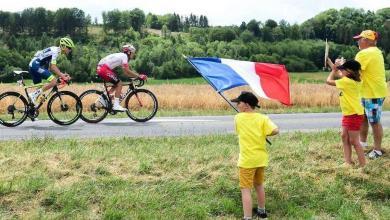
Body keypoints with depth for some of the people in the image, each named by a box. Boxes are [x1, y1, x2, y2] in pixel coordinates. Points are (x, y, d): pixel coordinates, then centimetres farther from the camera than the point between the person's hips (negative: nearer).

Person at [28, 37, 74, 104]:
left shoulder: (55, 50, 18)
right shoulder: (55, 51, -12)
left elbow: (52, 67, 19)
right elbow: (53, 67, -19)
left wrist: (62, 74, 12)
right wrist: (62, 76, -17)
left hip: (33, 66, 11)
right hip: (36, 66, -11)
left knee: (39, 90, 16)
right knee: (54, 81, -21)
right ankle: (33, 95, -17)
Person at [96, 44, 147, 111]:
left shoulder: (122, 56, 21)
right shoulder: (124, 56, -8)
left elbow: (129, 70, 21)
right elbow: (127, 71, -16)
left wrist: (139, 75, 11)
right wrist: (139, 76, -12)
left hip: (100, 68, 10)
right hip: (104, 69, -10)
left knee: (117, 83, 16)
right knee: (119, 84, -6)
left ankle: (104, 99, 14)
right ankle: (116, 105, -9)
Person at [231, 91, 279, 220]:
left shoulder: (238, 118, -8)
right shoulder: (262, 118, -5)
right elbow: (275, 131, -16)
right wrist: (264, 134, 2)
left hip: (247, 160, -4)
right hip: (261, 158, 4)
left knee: (245, 190, -2)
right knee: (259, 185, 23)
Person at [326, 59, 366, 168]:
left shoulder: (347, 81, -21)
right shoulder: (355, 80, 5)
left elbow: (329, 81, -10)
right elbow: (339, 76, 22)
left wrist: (334, 70, 3)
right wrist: (334, 67, 18)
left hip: (354, 114, -9)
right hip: (348, 114, 9)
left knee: (354, 140, -3)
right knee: (344, 136, 11)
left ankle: (363, 164, 3)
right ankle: (348, 161, 14)